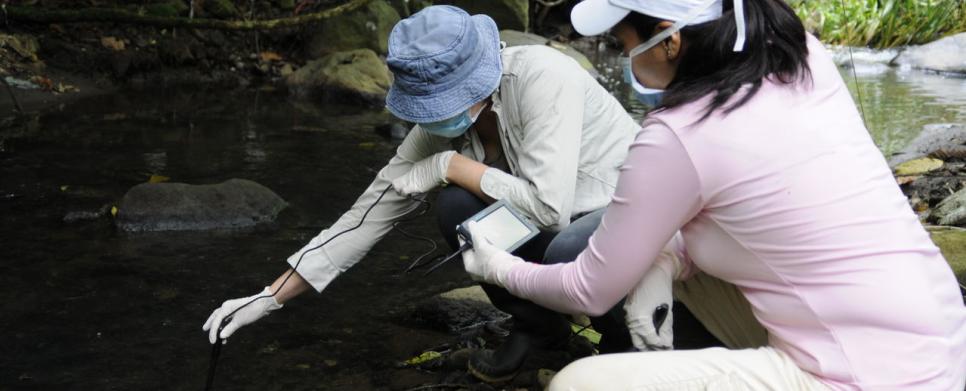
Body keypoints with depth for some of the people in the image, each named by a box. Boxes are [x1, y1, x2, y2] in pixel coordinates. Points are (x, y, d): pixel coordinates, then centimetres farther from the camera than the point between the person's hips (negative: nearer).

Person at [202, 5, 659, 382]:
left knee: (566, 253, -37)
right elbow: (371, 212, -10)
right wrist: (270, 297, -12)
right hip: (562, 216, 6)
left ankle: (623, 338, -1)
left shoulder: (540, 77, -32)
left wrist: (452, 165, -26)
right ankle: (536, 322, 6)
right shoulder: (443, 120, -13)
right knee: (459, 206, -20)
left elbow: (550, 207, -38)